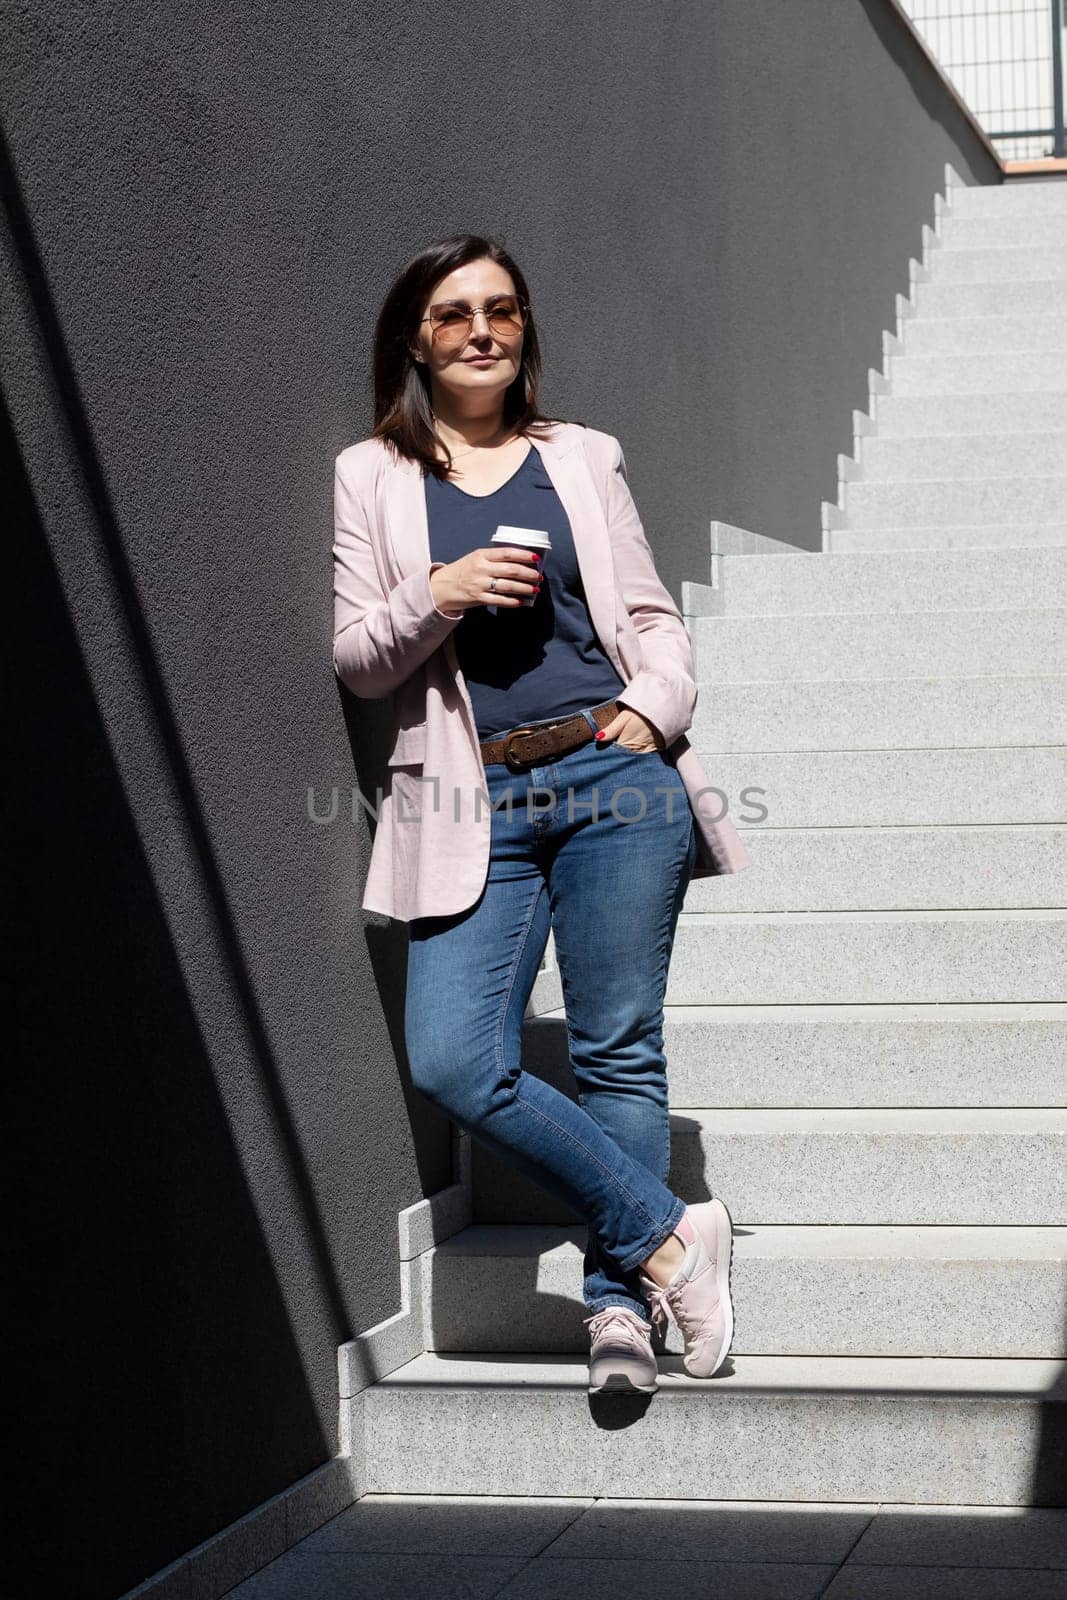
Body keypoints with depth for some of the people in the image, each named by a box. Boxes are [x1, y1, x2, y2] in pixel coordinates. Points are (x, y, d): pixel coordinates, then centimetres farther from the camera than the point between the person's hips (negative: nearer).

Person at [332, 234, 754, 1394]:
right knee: (453, 1064, -13)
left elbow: (655, 618, 17)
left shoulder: (583, 459, 14)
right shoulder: (370, 478, 12)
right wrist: (438, 596, -10)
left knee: (617, 1050, -1)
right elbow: (356, 660, 8)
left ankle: (620, 1300, 8)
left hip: (615, 779, 0)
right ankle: (668, 1234, -2)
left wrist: (655, 706, -3)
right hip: (476, 807, 0)